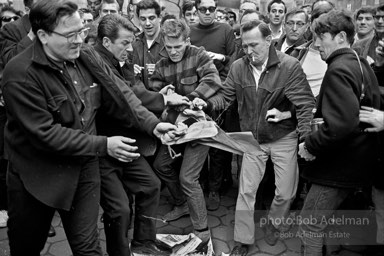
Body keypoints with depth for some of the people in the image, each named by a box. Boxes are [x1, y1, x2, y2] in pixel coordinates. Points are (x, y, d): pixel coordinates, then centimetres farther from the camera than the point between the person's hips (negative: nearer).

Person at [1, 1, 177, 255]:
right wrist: (103, 145, -23)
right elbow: (44, 133, -24)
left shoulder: (87, 57, -3)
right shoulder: (21, 74, -22)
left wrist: (152, 123, -14)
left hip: (84, 167, 4)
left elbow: (120, 94, 0)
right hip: (37, 175, -3)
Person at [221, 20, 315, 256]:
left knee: (286, 192, 7)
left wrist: (307, 139, -25)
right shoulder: (238, 67, -6)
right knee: (246, 191, 4)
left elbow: (305, 104, -18)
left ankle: (274, 222, 40)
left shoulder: (289, 66, -16)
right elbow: (225, 98, 0)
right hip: (253, 138, 2)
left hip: (284, 138, -2)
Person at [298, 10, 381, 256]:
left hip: (339, 165, -10)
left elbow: (341, 123, -31)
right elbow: (372, 108, 20)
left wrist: (310, 145, -18)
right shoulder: (362, 64, 11)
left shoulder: (338, 69, -19)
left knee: (310, 226, 0)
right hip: (360, 160, 10)